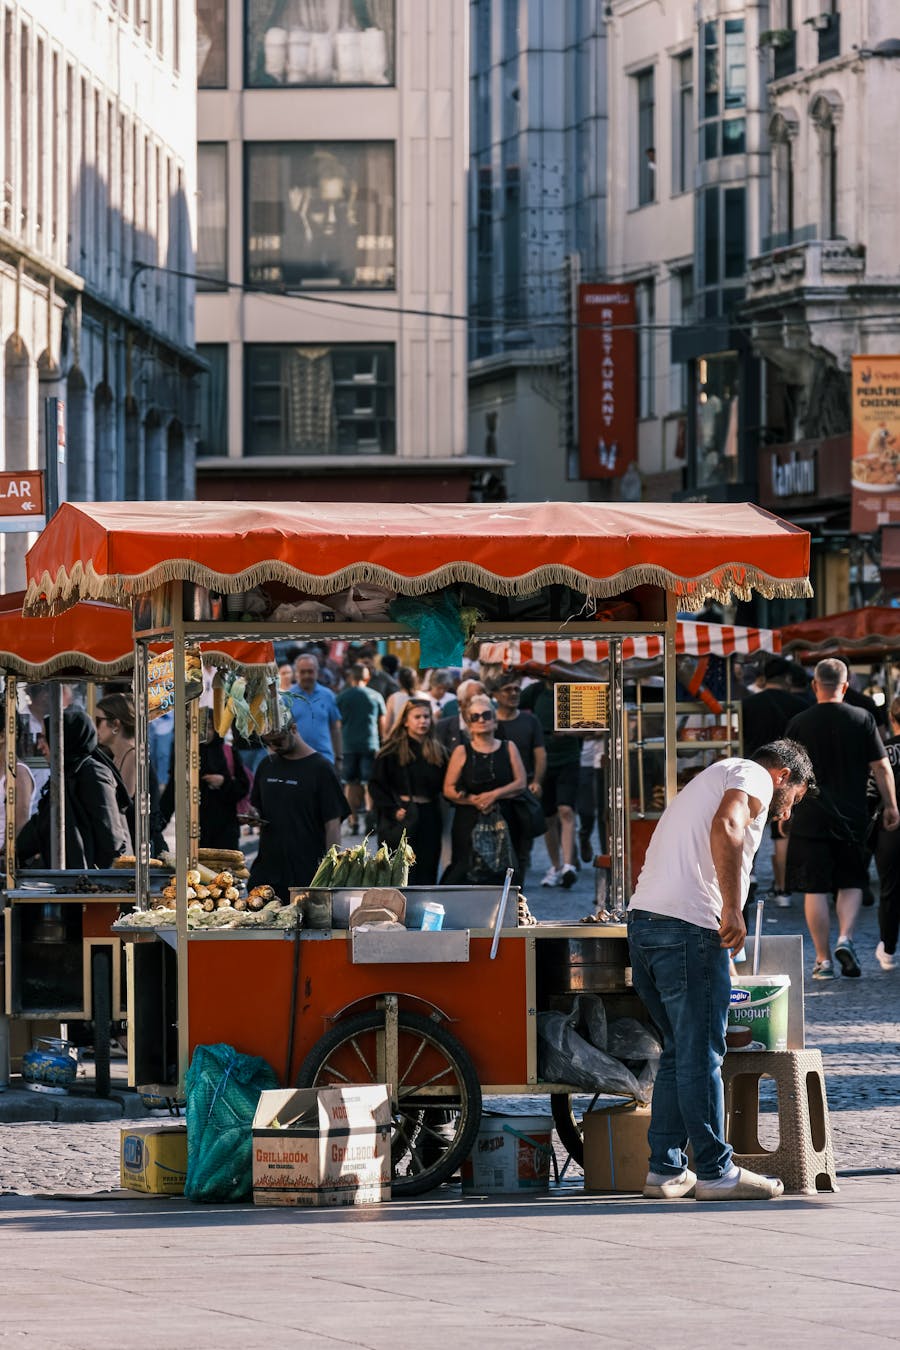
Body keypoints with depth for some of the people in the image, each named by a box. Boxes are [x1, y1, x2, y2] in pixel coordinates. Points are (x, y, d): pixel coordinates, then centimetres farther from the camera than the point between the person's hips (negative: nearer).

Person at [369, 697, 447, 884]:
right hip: (401, 819, -4)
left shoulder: (437, 751, 11)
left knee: (426, 874, 4)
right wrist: (392, 811, -13)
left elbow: (443, 785, 17)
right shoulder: (391, 751, -2)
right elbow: (376, 784, -4)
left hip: (429, 820, 4)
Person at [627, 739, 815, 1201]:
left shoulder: (713, 778, 32)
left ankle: (666, 1169, 16)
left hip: (643, 920, 9)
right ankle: (716, 1172, 0)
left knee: (680, 1051, 15)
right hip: (688, 926, -9)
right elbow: (725, 827, -19)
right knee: (701, 1054, -4)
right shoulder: (755, 777, 2)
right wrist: (732, 910, -19)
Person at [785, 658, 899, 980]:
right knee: (851, 883, 16)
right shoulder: (862, 719, -3)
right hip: (852, 817, 1)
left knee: (815, 890, 4)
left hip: (810, 818, -1)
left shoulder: (799, 723, -3)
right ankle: (845, 938, -6)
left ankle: (823, 960, 4)